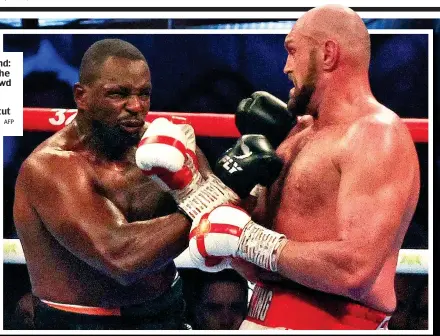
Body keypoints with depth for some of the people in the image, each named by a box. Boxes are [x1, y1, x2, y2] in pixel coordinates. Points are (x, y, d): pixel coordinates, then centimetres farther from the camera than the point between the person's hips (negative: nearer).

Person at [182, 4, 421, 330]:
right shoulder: (300, 133, 12)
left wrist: (248, 237, -16)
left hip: (333, 322, -7)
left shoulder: (377, 135, -13)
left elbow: (354, 270, -25)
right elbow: (257, 271, 11)